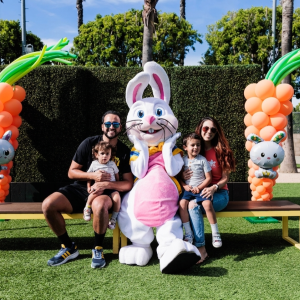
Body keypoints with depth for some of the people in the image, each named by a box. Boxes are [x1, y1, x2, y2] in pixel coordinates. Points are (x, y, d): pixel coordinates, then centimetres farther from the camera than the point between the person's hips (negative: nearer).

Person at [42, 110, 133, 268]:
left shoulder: (124, 152, 0)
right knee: (48, 205, -22)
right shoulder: (89, 143, 0)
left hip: (103, 192, -2)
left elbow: (129, 184, -5)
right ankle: (69, 247, 0)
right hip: (80, 189, 2)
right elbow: (71, 172, 2)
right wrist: (92, 175, -15)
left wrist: (105, 184, -20)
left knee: (99, 205, -40)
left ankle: (98, 249, -13)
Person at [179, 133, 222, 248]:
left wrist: (198, 188, -10)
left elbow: (208, 178, 2)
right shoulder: (183, 160, 8)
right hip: (188, 190, 2)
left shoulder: (202, 160, 3)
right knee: (182, 203, -28)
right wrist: (185, 186, -8)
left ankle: (215, 233, -14)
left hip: (201, 189, -1)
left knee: (207, 204, -30)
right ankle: (188, 233, -15)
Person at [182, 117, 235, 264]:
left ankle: (201, 249, -30)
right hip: (196, 192, 3)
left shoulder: (221, 150, 4)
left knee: (194, 204, -33)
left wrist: (214, 188, -22)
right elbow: (183, 173, 14)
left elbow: (225, 178, -2)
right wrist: (182, 176, -11)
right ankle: (201, 249, -32)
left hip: (218, 193, -2)